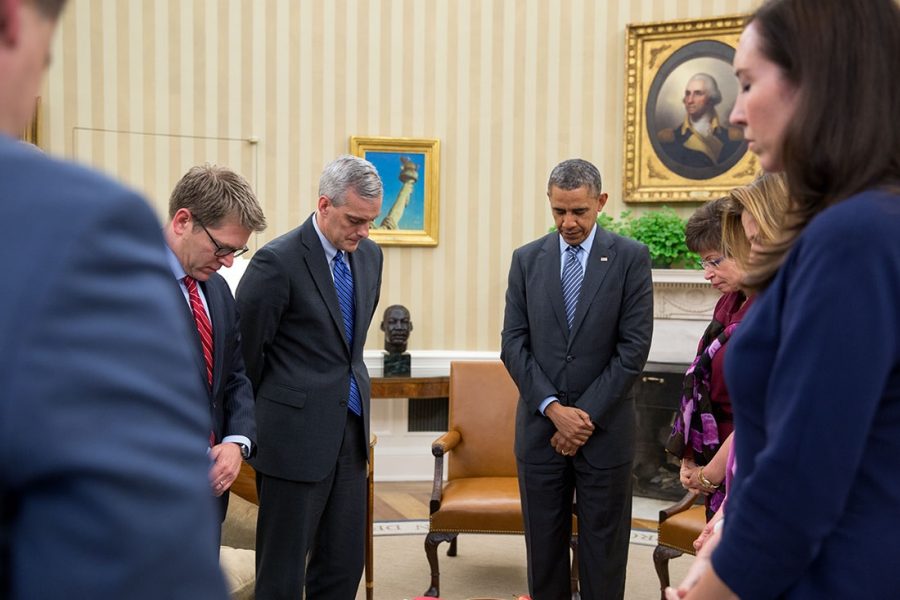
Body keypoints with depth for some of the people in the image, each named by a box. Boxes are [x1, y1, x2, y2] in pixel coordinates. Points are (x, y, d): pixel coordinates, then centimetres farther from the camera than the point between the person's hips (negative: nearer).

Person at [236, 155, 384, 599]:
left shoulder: (369, 255, 7)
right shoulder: (278, 261, -15)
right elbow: (245, 350, -8)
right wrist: (264, 415, 3)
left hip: (350, 429, 7)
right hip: (296, 433, -6)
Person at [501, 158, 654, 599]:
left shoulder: (631, 258, -2)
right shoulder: (527, 259, 5)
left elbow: (634, 348, -7)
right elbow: (513, 344, 1)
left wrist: (587, 415, -11)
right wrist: (554, 409, -11)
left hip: (605, 429, -2)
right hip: (540, 427, 2)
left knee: (603, 555, 7)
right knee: (544, 549, 11)